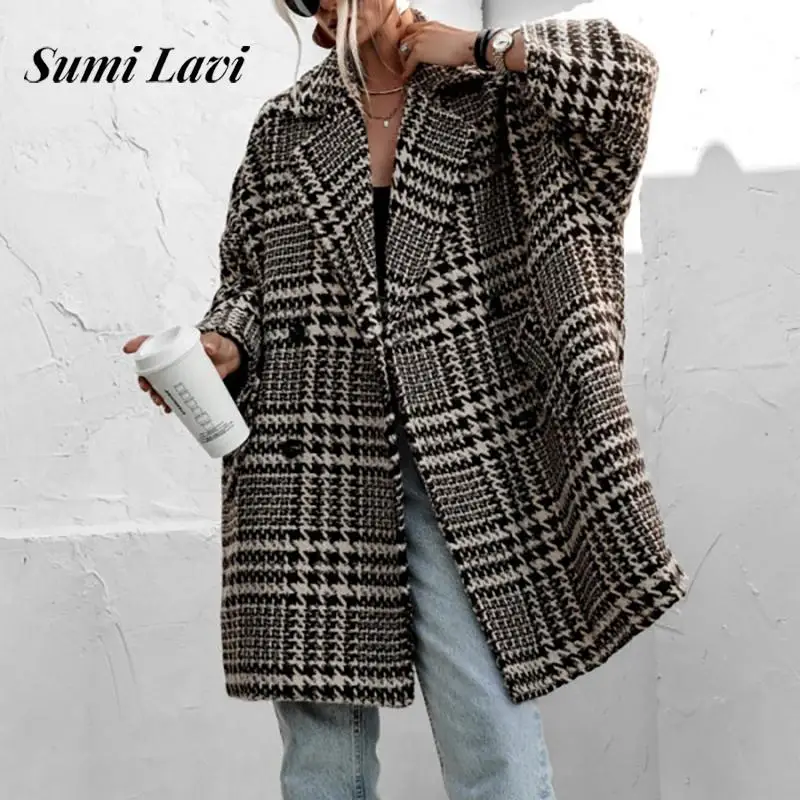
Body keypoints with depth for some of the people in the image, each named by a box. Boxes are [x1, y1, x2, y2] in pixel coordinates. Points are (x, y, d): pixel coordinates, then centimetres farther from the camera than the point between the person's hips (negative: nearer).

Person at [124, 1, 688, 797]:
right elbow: (248, 284, 16)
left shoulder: (493, 104, 9)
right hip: (316, 475, 2)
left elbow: (624, 73, -4)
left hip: (462, 474, -2)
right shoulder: (281, 130, 15)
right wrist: (221, 347, -4)